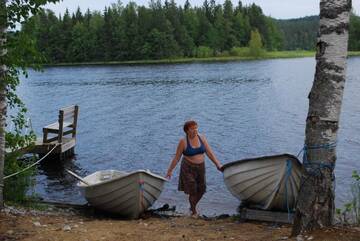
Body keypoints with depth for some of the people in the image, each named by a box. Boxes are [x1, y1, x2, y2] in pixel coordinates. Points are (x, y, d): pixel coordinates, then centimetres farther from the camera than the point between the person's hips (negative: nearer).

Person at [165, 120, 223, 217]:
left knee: (201, 190, 12)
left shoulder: (202, 138, -2)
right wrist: (170, 170, -6)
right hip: (188, 169, -4)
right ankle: (194, 211, 21)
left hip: (200, 167, 5)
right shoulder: (183, 141, -13)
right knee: (193, 191, -3)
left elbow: (209, 153, 0)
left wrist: (218, 164, -6)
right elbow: (176, 157, -7)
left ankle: (192, 206, 39)